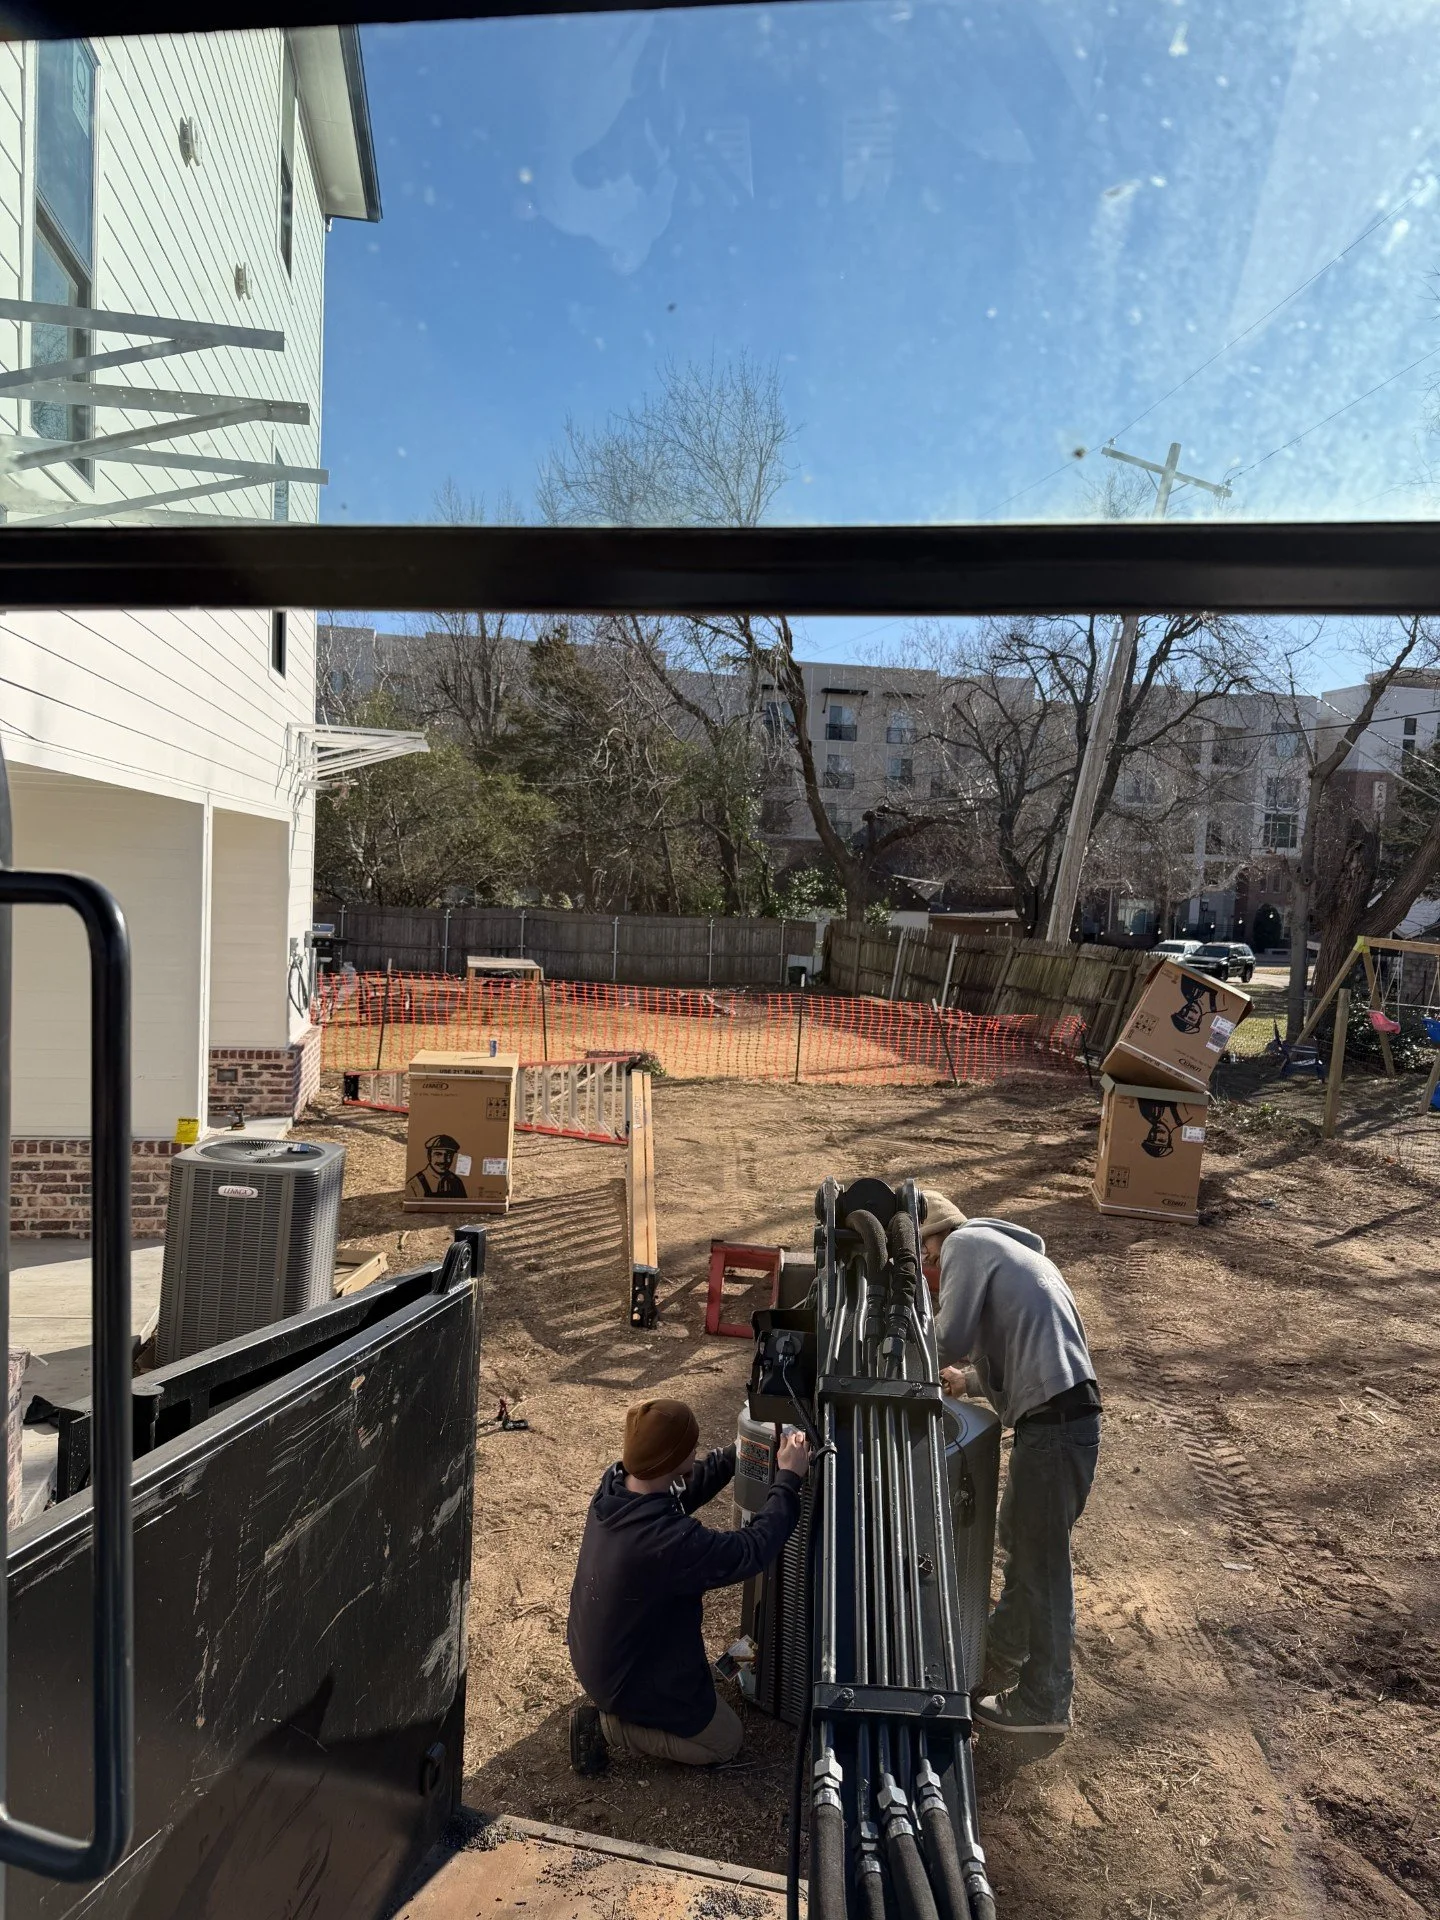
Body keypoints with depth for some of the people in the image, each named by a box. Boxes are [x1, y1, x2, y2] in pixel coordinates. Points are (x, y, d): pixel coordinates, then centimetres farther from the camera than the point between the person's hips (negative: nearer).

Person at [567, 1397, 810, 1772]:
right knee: (725, 1741, 16)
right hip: (631, 1679, -7)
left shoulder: (614, 1483, -17)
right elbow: (755, 1549, -28)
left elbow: (680, 1492, 2)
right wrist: (788, 1478, -19)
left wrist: (737, 1453, -3)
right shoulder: (670, 1542, -40)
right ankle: (607, 1725, 3)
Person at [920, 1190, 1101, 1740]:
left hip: (1053, 1424, -9)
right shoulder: (1006, 1249, 22)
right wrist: (972, 1380, 26)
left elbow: (950, 1341, -13)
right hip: (1064, 1415, 10)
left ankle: (1044, 1702, 22)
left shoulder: (965, 1243, -5)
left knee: (1041, 1561, 6)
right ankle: (999, 1658, 41)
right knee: (1022, 1542, 23)